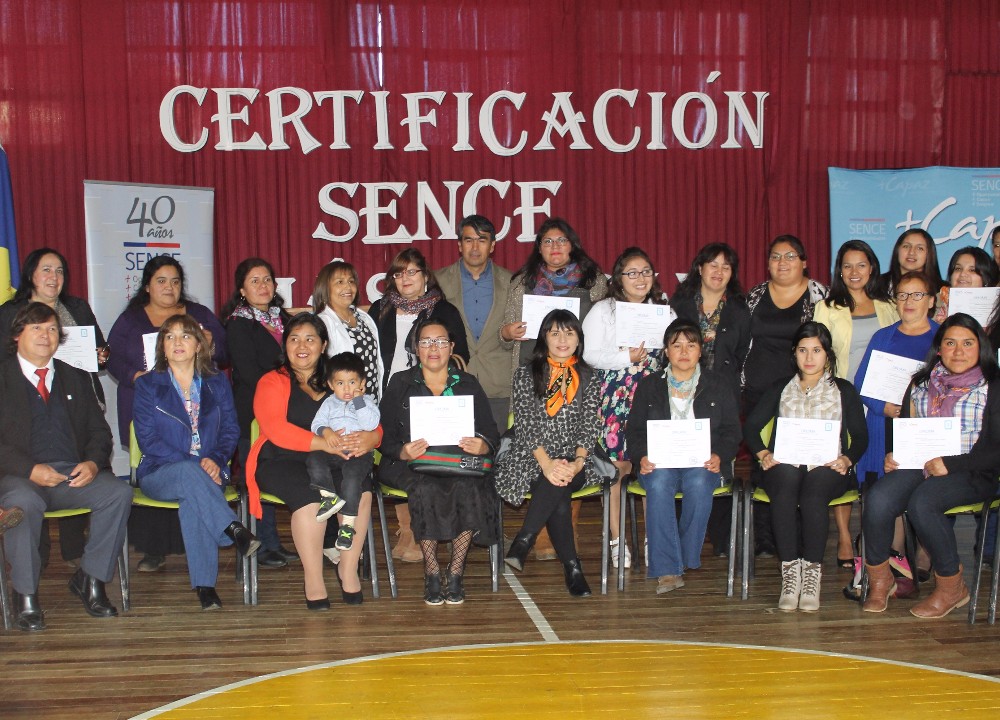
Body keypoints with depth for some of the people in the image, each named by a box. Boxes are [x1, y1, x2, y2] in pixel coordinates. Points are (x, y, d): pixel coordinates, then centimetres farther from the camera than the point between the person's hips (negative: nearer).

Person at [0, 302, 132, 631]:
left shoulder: (76, 379, 22)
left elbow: (99, 431, 17)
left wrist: (93, 463, -6)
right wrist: (30, 469, -18)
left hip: (74, 473, 4)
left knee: (119, 492, -25)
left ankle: (90, 579, -9)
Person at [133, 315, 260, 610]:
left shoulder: (217, 383, 13)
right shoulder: (148, 385, 6)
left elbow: (231, 430, 8)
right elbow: (147, 439, -4)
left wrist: (215, 459, -14)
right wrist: (192, 464, -16)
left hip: (207, 471, 1)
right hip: (160, 473, -1)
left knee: (192, 496, -35)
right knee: (190, 474, -38)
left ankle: (204, 583, -36)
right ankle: (235, 531, -40)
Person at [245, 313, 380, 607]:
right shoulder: (272, 382, 6)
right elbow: (276, 430, -12)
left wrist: (370, 438, -18)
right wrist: (324, 443, -25)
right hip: (281, 461, -3)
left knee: (361, 490, -27)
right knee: (310, 495, -33)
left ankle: (348, 568, -13)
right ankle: (313, 579, -21)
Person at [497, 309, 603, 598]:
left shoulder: (589, 378, 13)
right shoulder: (526, 374, 8)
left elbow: (590, 426, 3)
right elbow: (525, 425, -4)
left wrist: (577, 462, -17)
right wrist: (547, 463, -19)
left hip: (573, 462, 1)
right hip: (530, 458, -1)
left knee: (556, 485, -35)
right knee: (557, 496, -33)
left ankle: (522, 543, -29)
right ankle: (573, 568, -29)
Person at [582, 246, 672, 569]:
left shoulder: (664, 309, 16)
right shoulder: (602, 310, 5)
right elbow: (589, 354, -5)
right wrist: (626, 358, -15)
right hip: (615, 395, -2)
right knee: (616, 465, -3)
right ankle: (616, 539, 6)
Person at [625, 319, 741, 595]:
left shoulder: (719, 387, 15)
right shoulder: (649, 386, 15)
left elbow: (731, 431, 10)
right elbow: (634, 429, 10)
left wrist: (720, 457, -12)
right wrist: (643, 456, -11)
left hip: (702, 463, 0)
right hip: (660, 462, 0)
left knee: (698, 482, -36)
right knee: (659, 483, -35)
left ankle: (687, 557, -21)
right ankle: (667, 569, -37)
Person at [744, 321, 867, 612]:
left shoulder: (843, 390, 19)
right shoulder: (780, 389, 23)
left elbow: (861, 436, 11)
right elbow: (750, 426, 14)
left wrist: (847, 459, -9)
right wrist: (763, 454, -5)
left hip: (826, 469, -1)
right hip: (784, 466, 1)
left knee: (813, 492, -37)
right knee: (786, 483, -36)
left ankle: (812, 570, -32)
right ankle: (790, 570, -35)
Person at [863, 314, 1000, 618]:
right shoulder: (921, 383, 17)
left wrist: (948, 464, -16)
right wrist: (891, 454, -3)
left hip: (969, 474, -4)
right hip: (919, 465, 4)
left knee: (922, 502, -34)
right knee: (877, 499, -26)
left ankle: (951, 587, -15)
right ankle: (879, 581, -8)